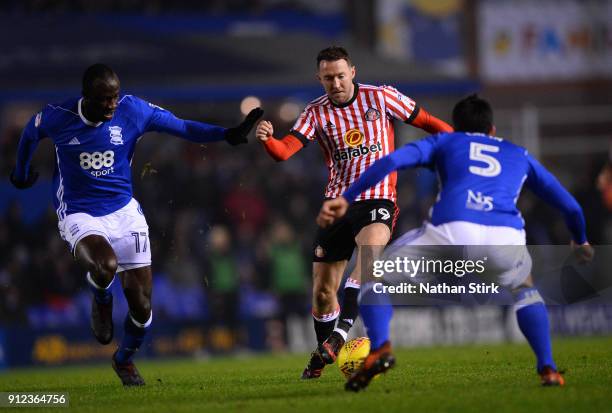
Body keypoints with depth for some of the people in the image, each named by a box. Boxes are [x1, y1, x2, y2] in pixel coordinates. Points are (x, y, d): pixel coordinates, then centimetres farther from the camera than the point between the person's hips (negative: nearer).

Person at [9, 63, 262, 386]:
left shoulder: (132, 110, -10)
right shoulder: (58, 117, -12)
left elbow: (182, 128, -1)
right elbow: (30, 134, 11)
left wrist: (227, 134, -13)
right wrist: (21, 173, 27)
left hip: (123, 211, 2)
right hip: (79, 215, -2)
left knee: (141, 306, 0)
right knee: (105, 265, -36)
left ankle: (124, 359, 31)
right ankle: (101, 300, 2)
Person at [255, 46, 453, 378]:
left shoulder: (381, 97, -2)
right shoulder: (316, 113, 2)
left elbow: (425, 121, 8)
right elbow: (285, 151, -11)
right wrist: (267, 140, -32)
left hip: (377, 200, -3)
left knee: (369, 247, -35)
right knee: (322, 291, 3)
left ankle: (341, 333, -37)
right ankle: (322, 354, 27)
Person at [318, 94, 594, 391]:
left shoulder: (444, 142, 31)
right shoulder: (519, 155, 36)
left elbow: (391, 161, 13)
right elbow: (569, 206, 40)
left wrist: (346, 199, 10)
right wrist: (580, 242, 60)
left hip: (452, 232, -2)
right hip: (507, 236, 2)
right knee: (524, 288, 36)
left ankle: (379, 348, -9)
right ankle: (547, 369, 17)